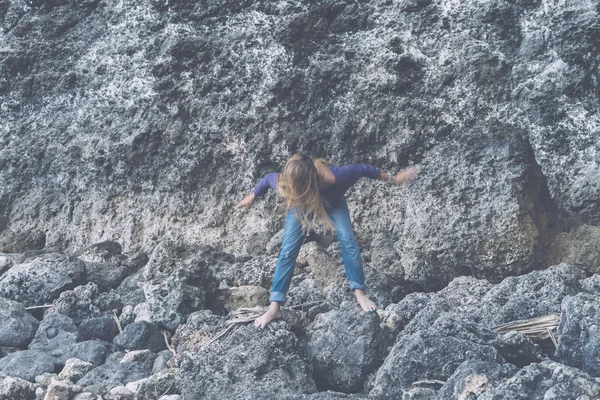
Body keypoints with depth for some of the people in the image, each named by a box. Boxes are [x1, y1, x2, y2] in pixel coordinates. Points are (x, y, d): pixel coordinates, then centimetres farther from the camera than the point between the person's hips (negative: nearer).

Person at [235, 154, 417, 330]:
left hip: (332, 203, 0)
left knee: (348, 241, -16)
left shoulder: (333, 178, -47)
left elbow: (362, 169, -30)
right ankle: (274, 307, -9)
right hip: (300, 205, 1)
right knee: (288, 250, -10)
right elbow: (269, 178, -16)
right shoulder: (283, 182, -41)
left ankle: (360, 293, -2)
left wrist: (392, 178, -17)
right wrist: (252, 197, 3)